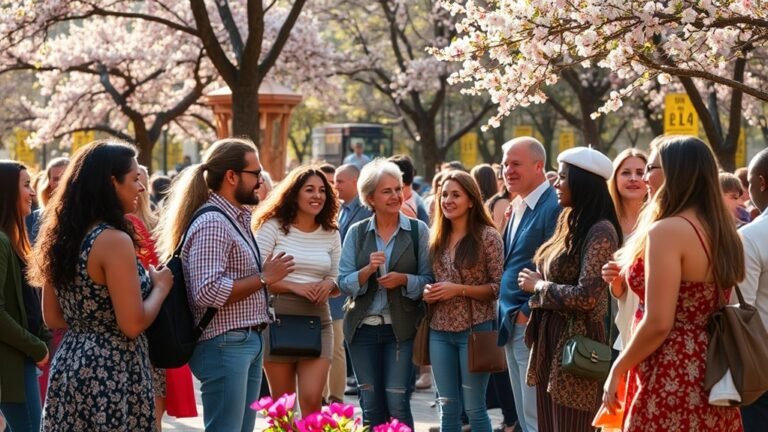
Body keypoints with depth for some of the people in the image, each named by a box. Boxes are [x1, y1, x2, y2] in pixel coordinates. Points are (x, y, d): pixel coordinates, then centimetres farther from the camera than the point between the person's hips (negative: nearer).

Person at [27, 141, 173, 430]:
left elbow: (53, 319, 13)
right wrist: (161, 287, -4)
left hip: (70, 365, 8)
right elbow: (133, 325, -19)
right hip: (112, 374, -8)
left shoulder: (63, 236, 7)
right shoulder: (113, 240, -18)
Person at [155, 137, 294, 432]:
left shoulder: (238, 218, 14)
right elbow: (208, 291, -26)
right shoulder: (212, 223, -17)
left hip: (247, 342, 10)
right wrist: (264, 278, -19)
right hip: (224, 345, -10)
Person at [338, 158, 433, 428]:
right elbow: (344, 283, 0)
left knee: (397, 404, -6)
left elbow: (428, 280, -1)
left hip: (401, 327, -2)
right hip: (363, 328, 2)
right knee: (370, 406, 6)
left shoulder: (418, 231, 0)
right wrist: (368, 270, -17)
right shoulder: (356, 233, 5)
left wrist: (404, 280, -18)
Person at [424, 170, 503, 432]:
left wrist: (459, 289, -18)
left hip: (475, 329, -5)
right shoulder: (437, 238, 10)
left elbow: (498, 287, -9)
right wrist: (428, 292, -2)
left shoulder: (487, 236, -7)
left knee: (474, 407, 1)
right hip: (440, 330, 5)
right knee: (448, 408, 9)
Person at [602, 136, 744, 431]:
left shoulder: (667, 230, -17)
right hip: (713, 381, 9)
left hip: (672, 386, -9)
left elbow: (658, 323, -20)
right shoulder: (722, 230, 10)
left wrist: (617, 370, -8)